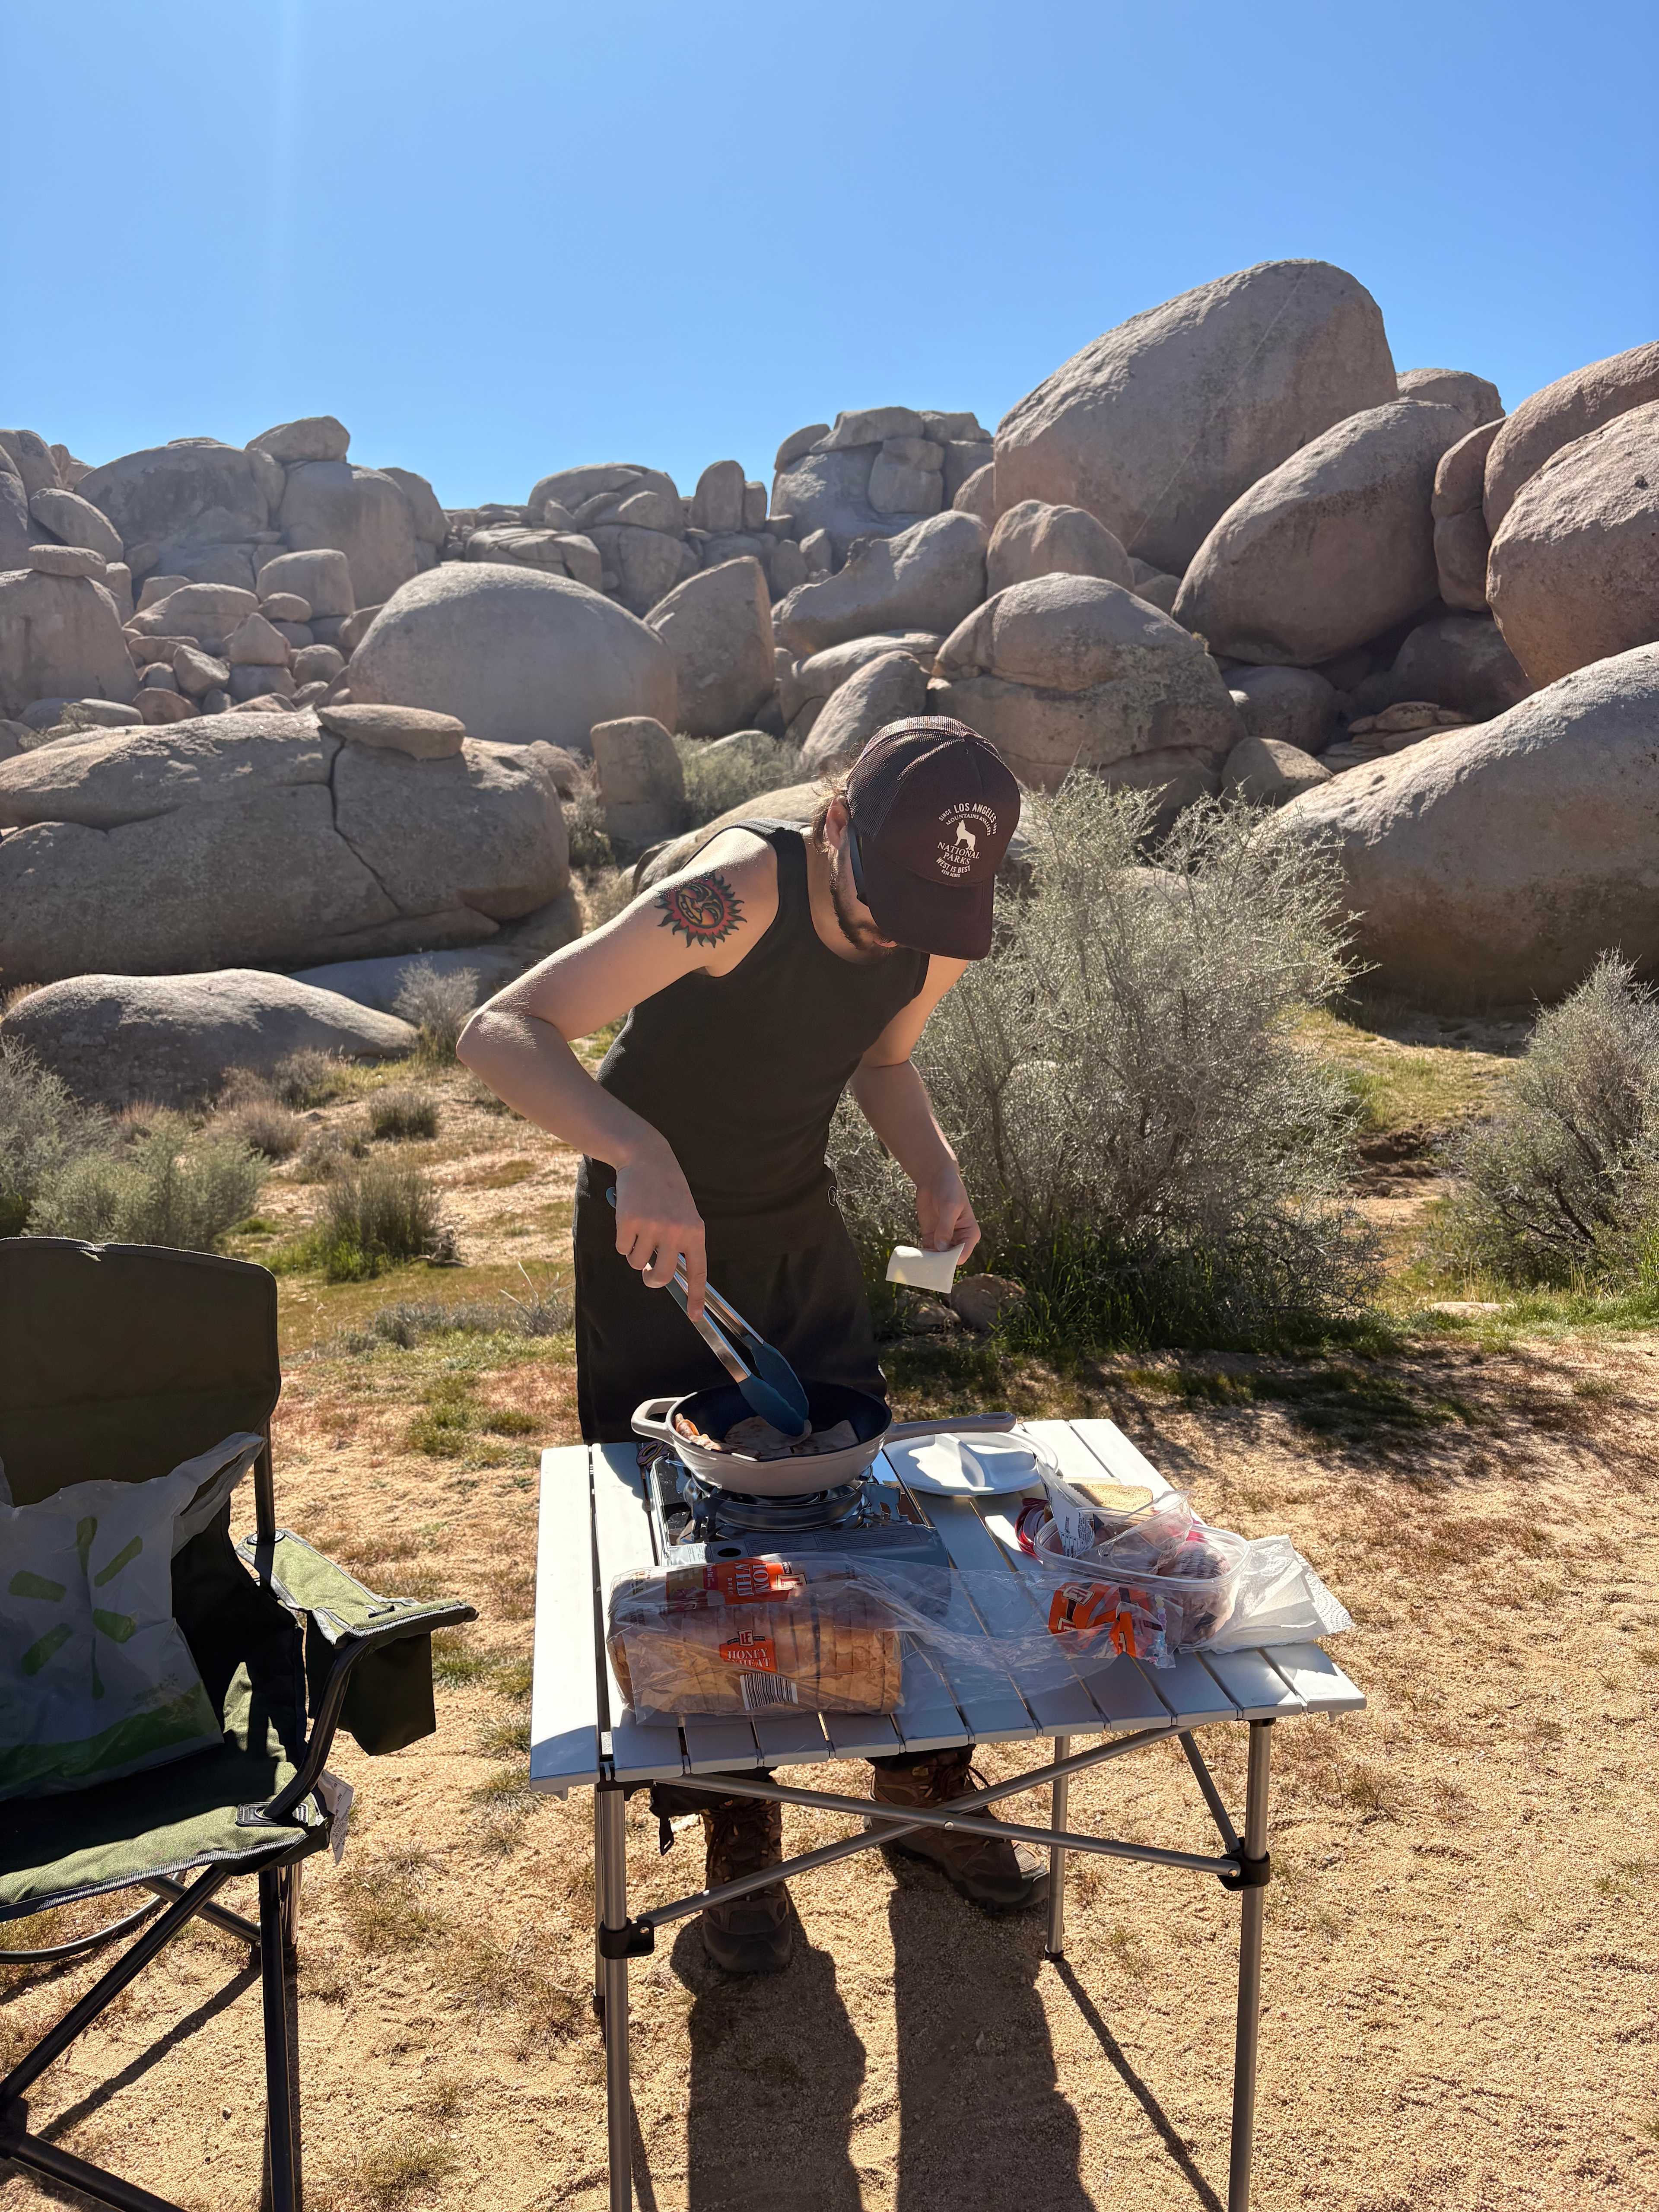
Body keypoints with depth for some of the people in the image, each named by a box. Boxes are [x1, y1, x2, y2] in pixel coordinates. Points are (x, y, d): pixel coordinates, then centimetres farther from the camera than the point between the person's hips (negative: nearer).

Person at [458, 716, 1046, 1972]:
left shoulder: (939, 934, -11)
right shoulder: (739, 894, -31)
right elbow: (501, 1032, -37)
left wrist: (938, 1171, -8)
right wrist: (641, 1151, -53)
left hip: (801, 1234, 5)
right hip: (656, 1244, -5)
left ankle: (924, 1786, 30)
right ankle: (739, 1838, 24)